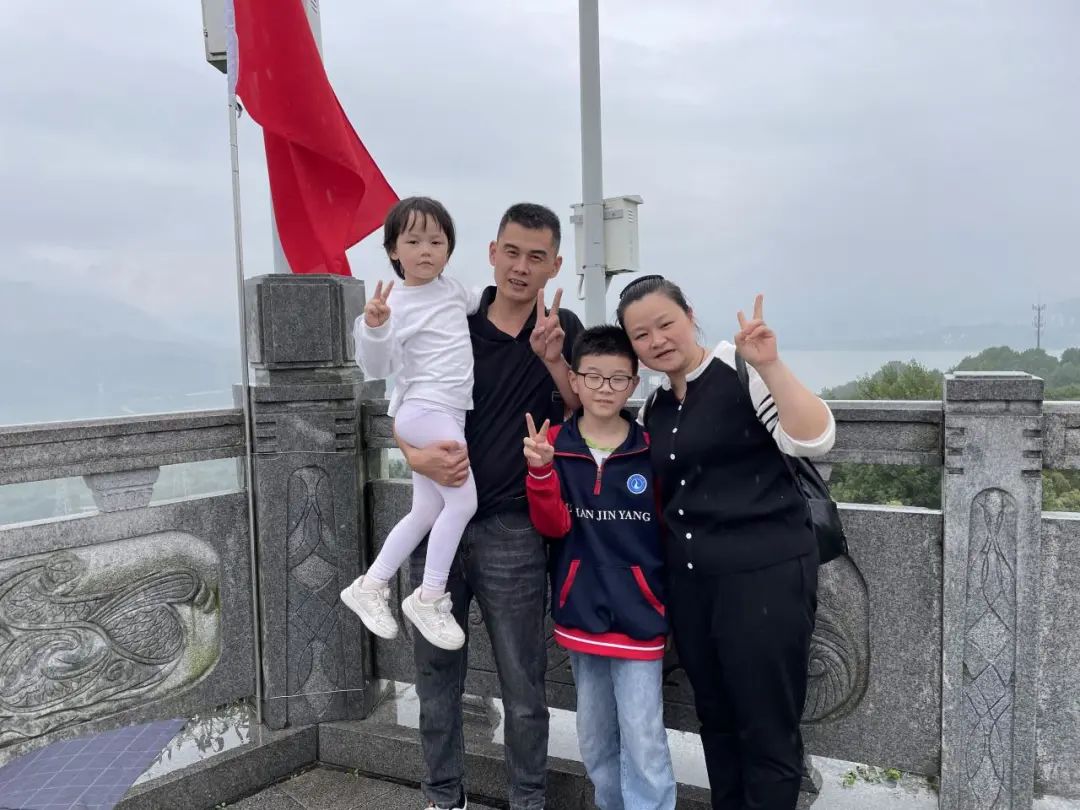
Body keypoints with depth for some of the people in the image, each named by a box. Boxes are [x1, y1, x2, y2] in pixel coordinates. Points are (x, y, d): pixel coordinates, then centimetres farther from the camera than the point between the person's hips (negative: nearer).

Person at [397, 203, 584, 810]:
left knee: (523, 685, 8)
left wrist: (553, 359, -17)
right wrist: (416, 454, -16)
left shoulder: (563, 329, 0)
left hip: (512, 531, -2)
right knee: (437, 675, 14)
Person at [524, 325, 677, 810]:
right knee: (594, 738, 19)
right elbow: (552, 526, -10)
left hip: (638, 615, -2)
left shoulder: (652, 450, -6)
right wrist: (541, 470, -25)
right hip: (579, 613, 3)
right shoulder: (553, 443, -2)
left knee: (644, 743, 1)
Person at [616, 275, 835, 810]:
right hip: (688, 582, 7)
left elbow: (815, 441, -19)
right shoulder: (654, 409, 12)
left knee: (767, 731, 4)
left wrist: (770, 366, -29)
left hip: (765, 576, -6)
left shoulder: (741, 372, -8)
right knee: (716, 722, 18)